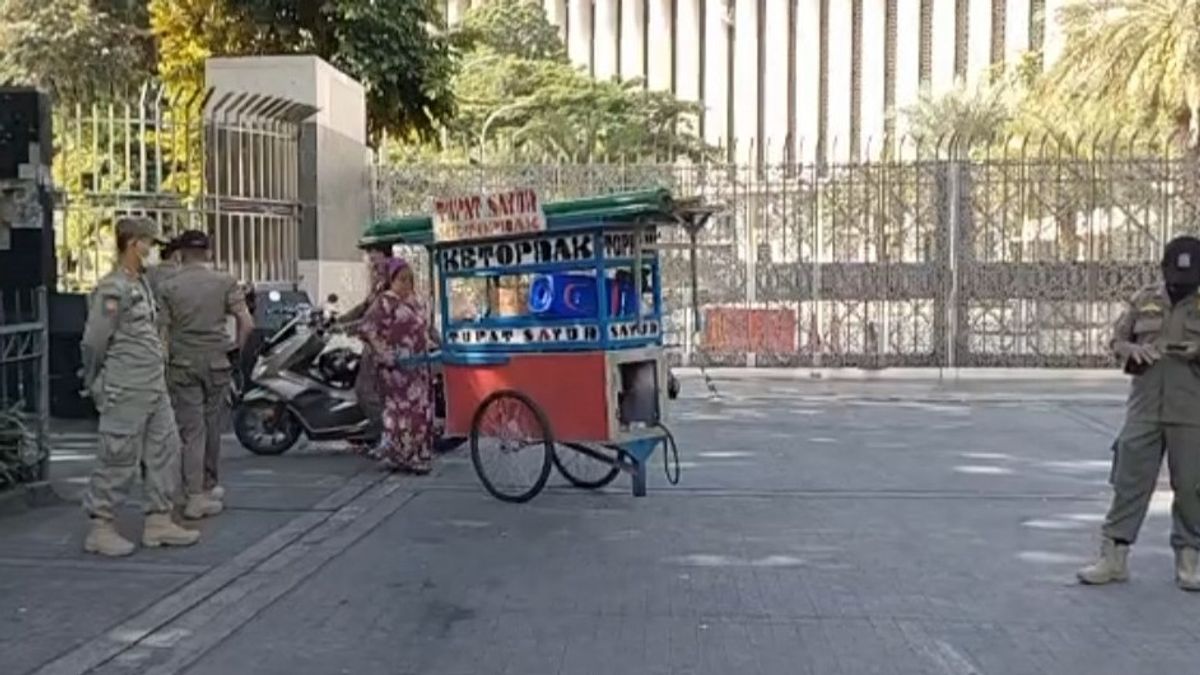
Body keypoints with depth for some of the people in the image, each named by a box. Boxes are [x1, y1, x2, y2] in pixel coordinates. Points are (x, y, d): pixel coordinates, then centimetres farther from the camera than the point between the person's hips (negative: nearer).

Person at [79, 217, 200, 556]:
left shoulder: (142, 284, 14)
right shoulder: (112, 289, -15)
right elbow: (94, 341, -14)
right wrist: (95, 385, -5)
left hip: (155, 388, 9)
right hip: (126, 393, -9)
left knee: (164, 451, 11)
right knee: (119, 460, -2)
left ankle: (159, 522, 18)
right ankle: (100, 529, 9)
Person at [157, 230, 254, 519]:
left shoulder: (168, 286, -3)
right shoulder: (225, 282, -1)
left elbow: (163, 331, -4)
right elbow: (247, 323, -6)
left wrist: (164, 364, 6)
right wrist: (236, 351, 9)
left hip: (182, 364, -1)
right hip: (217, 362, 1)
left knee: (191, 430, 0)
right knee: (213, 425, 14)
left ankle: (195, 496, -4)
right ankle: (211, 486, 27)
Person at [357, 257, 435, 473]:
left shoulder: (415, 301, 16)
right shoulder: (385, 303, -8)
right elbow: (367, 330, -15)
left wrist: (430, 346, 17)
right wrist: (386, 356, -18)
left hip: (418, 366, 8)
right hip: (397, 368, -8)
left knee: (421, 412, 8)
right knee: (401, 410, -9)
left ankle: (418, 457, 17)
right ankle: (396, 457, 0)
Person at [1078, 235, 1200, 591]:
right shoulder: (1144, 301, 9)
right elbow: (1116, 339, 14)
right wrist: (1132, 349, -8)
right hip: (1144, 408, 2)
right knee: (1130, 481, 2)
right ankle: (1114, 555, 8)